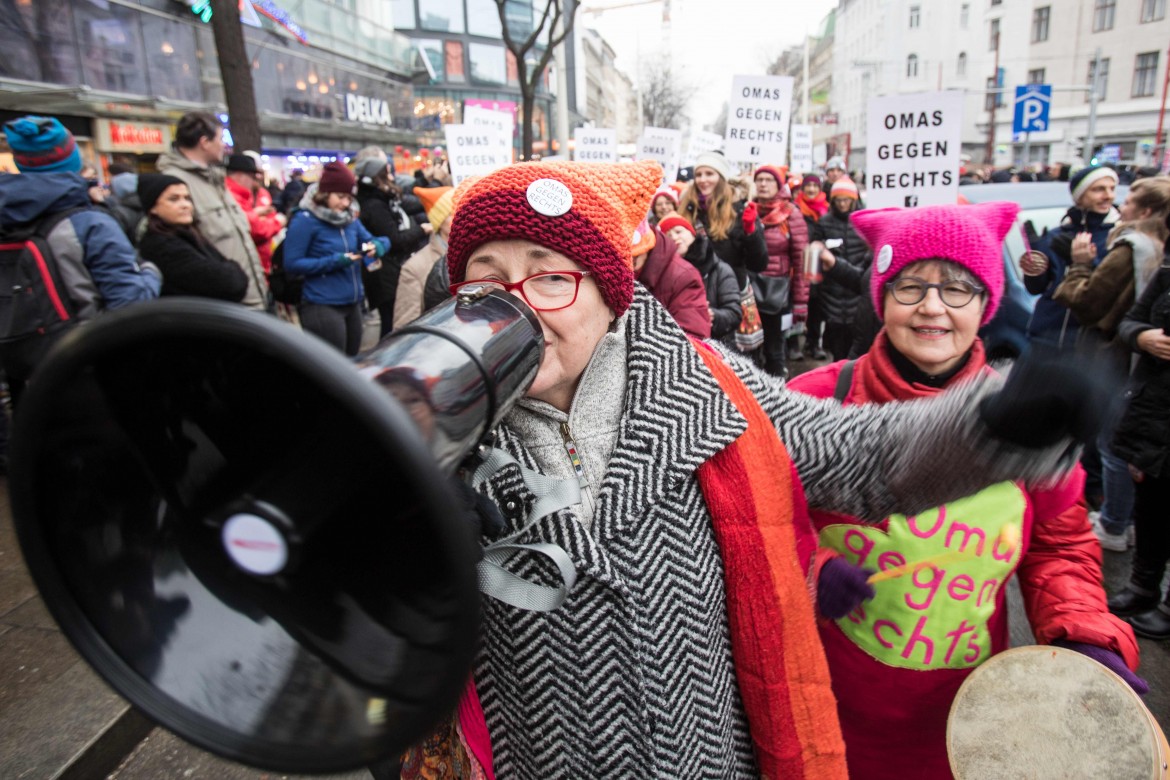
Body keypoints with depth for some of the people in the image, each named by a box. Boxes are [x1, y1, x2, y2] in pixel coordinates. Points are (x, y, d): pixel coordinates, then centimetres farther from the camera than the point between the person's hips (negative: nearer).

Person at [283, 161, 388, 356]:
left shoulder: (351, 218, 10)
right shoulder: (305, 220, -10)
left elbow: (373, 240, 16)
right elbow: (292, 263, -14)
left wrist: (378, 246, -9)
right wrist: (333, 261, -22)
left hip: (353, 303, 7)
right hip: (323, 306, -7)